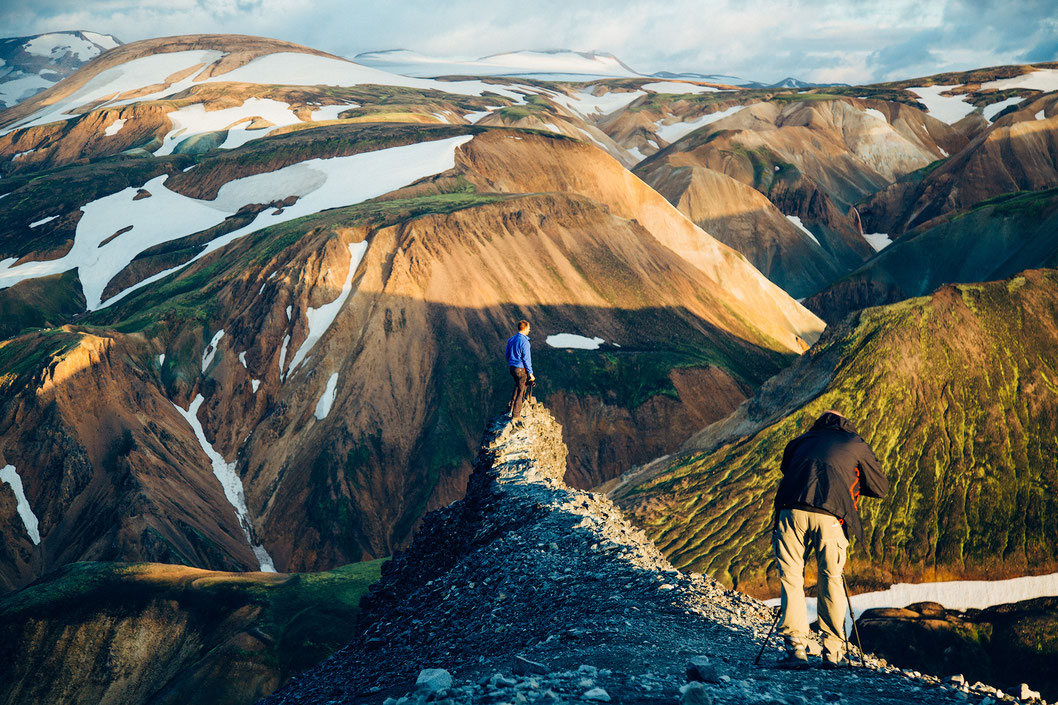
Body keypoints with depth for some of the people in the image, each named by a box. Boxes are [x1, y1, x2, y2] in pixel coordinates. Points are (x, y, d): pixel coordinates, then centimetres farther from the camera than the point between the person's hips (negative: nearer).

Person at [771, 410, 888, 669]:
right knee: (831, 580, 11)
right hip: (829, 516, -1)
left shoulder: (800, 441, 29)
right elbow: (881, 488, 29)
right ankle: (834, 652, 15)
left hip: (791, 510, 1)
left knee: (791, 579, 6)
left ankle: (796, 648, -2)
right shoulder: (856, 445, 24)